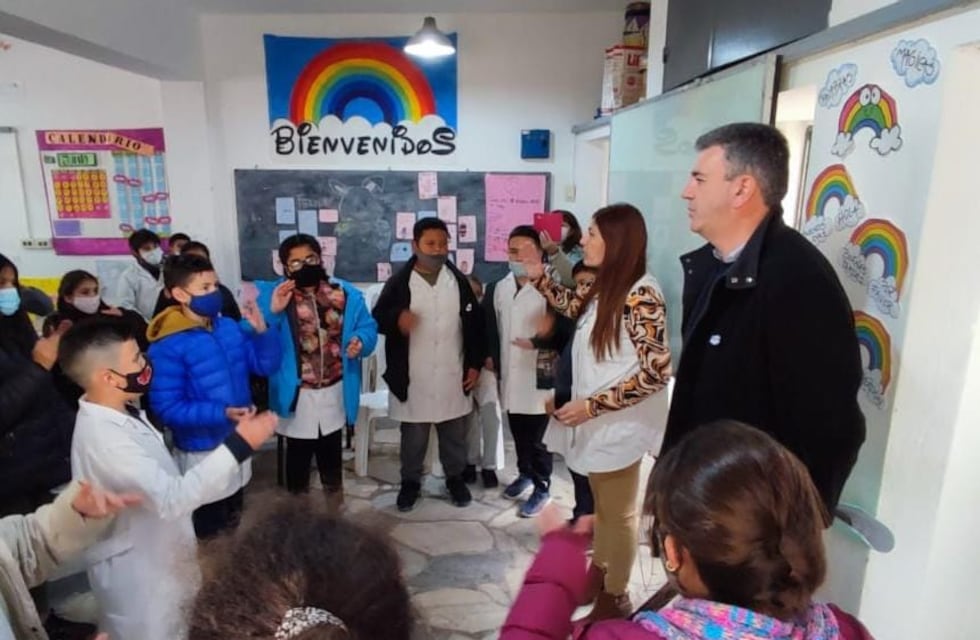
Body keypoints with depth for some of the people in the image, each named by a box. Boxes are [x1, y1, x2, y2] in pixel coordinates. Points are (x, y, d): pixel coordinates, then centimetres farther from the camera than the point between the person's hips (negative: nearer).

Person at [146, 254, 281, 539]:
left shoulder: (229, 327, -5)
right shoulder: (167, 347, -21)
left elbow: (266, 365, -1)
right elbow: (168, 408, -23)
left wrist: (261, 331, -17)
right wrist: (222, 413, -31)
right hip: (202, 450, -6)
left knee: (234, 511, 28)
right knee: (209, 528, 14)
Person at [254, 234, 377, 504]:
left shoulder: (345, 292, -4)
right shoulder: (272, 295, -11)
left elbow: (368, 327, -1)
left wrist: (360, 342, -23)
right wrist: (272, 313, -34)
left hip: (335, 389, 3)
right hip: (296, 391, -2)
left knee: (331, 445, 23)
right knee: (299, 449, 15)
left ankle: (333, 489, 46)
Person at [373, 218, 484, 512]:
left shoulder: (459, 281, 2)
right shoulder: (399, 283, -6)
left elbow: (475, 324, 6)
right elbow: (378, 318, -1)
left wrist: (475, 364, 2)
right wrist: (396, 319, -24)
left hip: (453, 375, 2)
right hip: (413, 377, -2)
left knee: (455, 434, 15)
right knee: (413, 436, 11)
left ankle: (455, 478, 35)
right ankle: (410, 482, 31)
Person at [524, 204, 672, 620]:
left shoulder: (641, 295, -23)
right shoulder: (605, 289, 3)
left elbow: (656, 372, -26)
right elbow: (576, 309, 26)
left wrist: (592, 404, -26)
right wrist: (540, 278, 16)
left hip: (620, 424, -8)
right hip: (597, 421, 8)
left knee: (619, 513, 11)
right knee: (601, 504, 24)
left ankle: (616, 597, 32)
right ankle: (599, 572, 44)